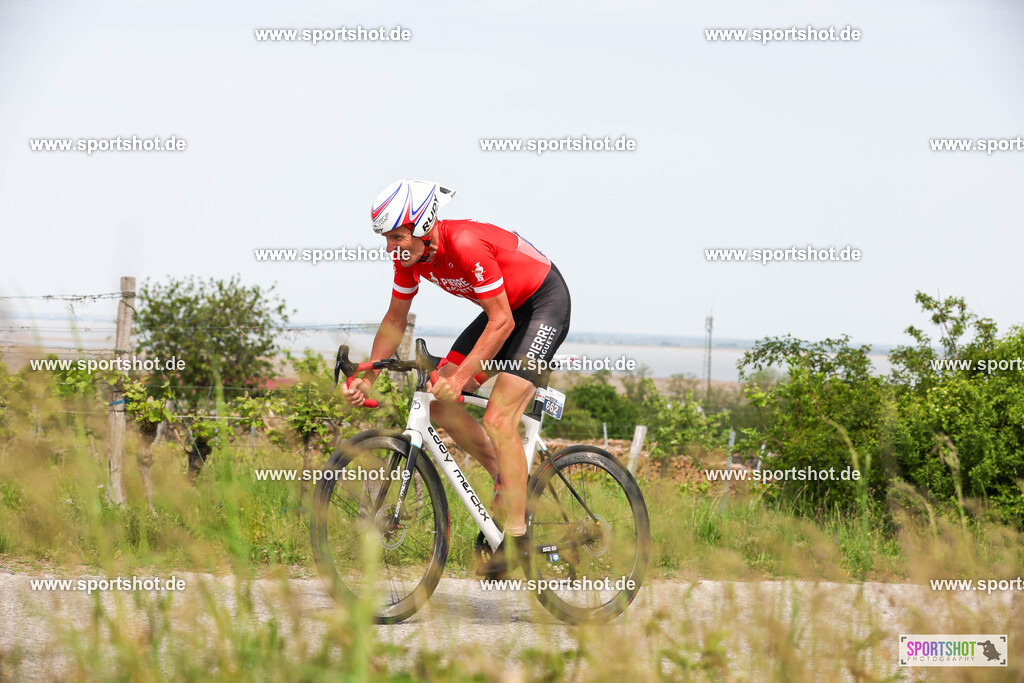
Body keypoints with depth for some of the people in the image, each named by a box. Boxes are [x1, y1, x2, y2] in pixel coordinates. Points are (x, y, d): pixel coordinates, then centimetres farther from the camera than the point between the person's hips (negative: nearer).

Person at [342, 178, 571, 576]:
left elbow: (502, 323, -31)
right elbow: (395, 321, 4)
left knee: (497, 421, -19)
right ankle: (505, 480, 14)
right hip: (504, 308, 8)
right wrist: (367, 378, -6)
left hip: (544, 304, -8)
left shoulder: (467, 245, -33)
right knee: (438, 401, -3)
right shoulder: (410, 256, -9)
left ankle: (517, 540, -13)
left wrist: (460, 378, -36)